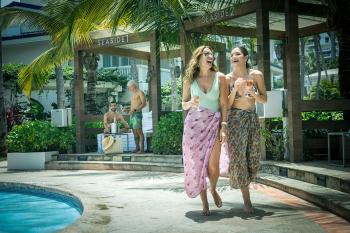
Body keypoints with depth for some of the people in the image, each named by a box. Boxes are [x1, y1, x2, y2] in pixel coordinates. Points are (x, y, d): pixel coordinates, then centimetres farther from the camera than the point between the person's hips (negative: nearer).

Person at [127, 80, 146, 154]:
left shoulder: (140, 92, -4)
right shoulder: (133, 94, 22)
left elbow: (144, 104, -15)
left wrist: (134, 110, -23)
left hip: (137, 114, -9)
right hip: (132, 114, 9)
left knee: (139, 131, -12)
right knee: (134, 132, 6)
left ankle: (142, 149, -14)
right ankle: (137, 148, 9)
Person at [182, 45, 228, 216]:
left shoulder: (220, 77, 1)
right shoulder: (189, 79, 4)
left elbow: (224, 104, 2)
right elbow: (183, 105, 10)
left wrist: (224, 126, -7)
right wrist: (190, 103, -13)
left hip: (213, 123, -1)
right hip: (194, 124, 1)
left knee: (212, 165, -8)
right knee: (197, 164, 1)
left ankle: (213, 190, 24)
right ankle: (204, 203, 13)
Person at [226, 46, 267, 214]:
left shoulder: (256, 75, 2)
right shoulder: (228, 78, -1)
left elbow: (264, 99, 6)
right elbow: (227, 105, -2)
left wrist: (253, 94, -13)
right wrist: (235, 90, -16)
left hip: (252, 118, 2)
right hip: (235, 118, -2)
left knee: (252, 156, 4)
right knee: (238, 156, -5)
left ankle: (243, 183, 35)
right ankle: (246, 199, 3)